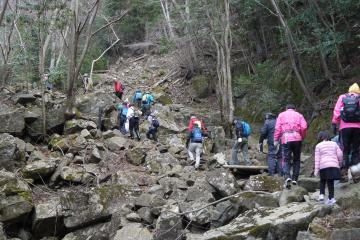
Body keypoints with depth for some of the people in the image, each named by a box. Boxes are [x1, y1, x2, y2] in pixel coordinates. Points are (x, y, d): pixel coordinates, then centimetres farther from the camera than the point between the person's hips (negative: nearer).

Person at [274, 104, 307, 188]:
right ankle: (295, 179, 10)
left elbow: (277, 128, 4)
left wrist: (276, 140, 4)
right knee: (296, 159, 12)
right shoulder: (299, 115, 17)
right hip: (297, 138, 1)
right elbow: (304, 127, 1)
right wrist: (302, 137, 12)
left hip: (286, 139, -1)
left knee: (286, 159, -1)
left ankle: (287, 177, -23)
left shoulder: (281, 115, 17)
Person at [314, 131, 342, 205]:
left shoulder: (318, 146, 8)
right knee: (330, 182, 5)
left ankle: (322, 194, 1)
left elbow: (317, 158, 2)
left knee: (323, 180, 16)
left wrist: (316, 170, 2)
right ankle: (331, 198, 1)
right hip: (334, 165, 2)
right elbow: (340, 154, 8)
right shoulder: (334, 144, 15)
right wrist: (339, 163, 23)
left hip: (324, 166, -2)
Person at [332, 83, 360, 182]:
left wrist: (334, 124, 6)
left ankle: (344, 172, -2)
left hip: (345, 127, 1)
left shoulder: (342, 97, 13)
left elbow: (336, 112, 6)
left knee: (345, 151, 5)